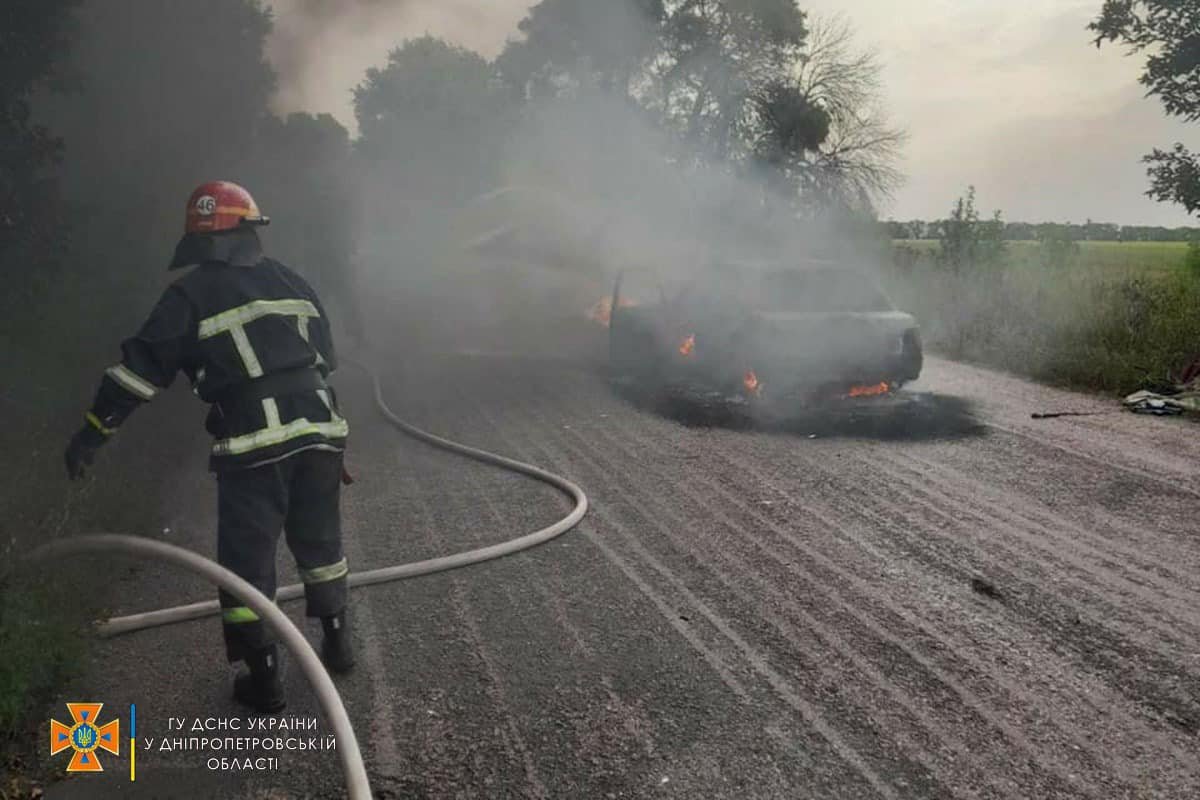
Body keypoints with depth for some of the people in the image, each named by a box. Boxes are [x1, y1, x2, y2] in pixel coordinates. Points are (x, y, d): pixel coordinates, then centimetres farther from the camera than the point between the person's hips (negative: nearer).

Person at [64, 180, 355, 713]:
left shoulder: (192, 294, 0)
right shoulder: (291, 282, 15)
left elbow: (143, 365, -5)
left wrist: (94, 430, 1)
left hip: (253, 445, -5)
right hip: (317, 431, 5)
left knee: (247, 562, 7)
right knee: (320, 542, 22)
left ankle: (263, 680, 13)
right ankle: (337, 641, 31)